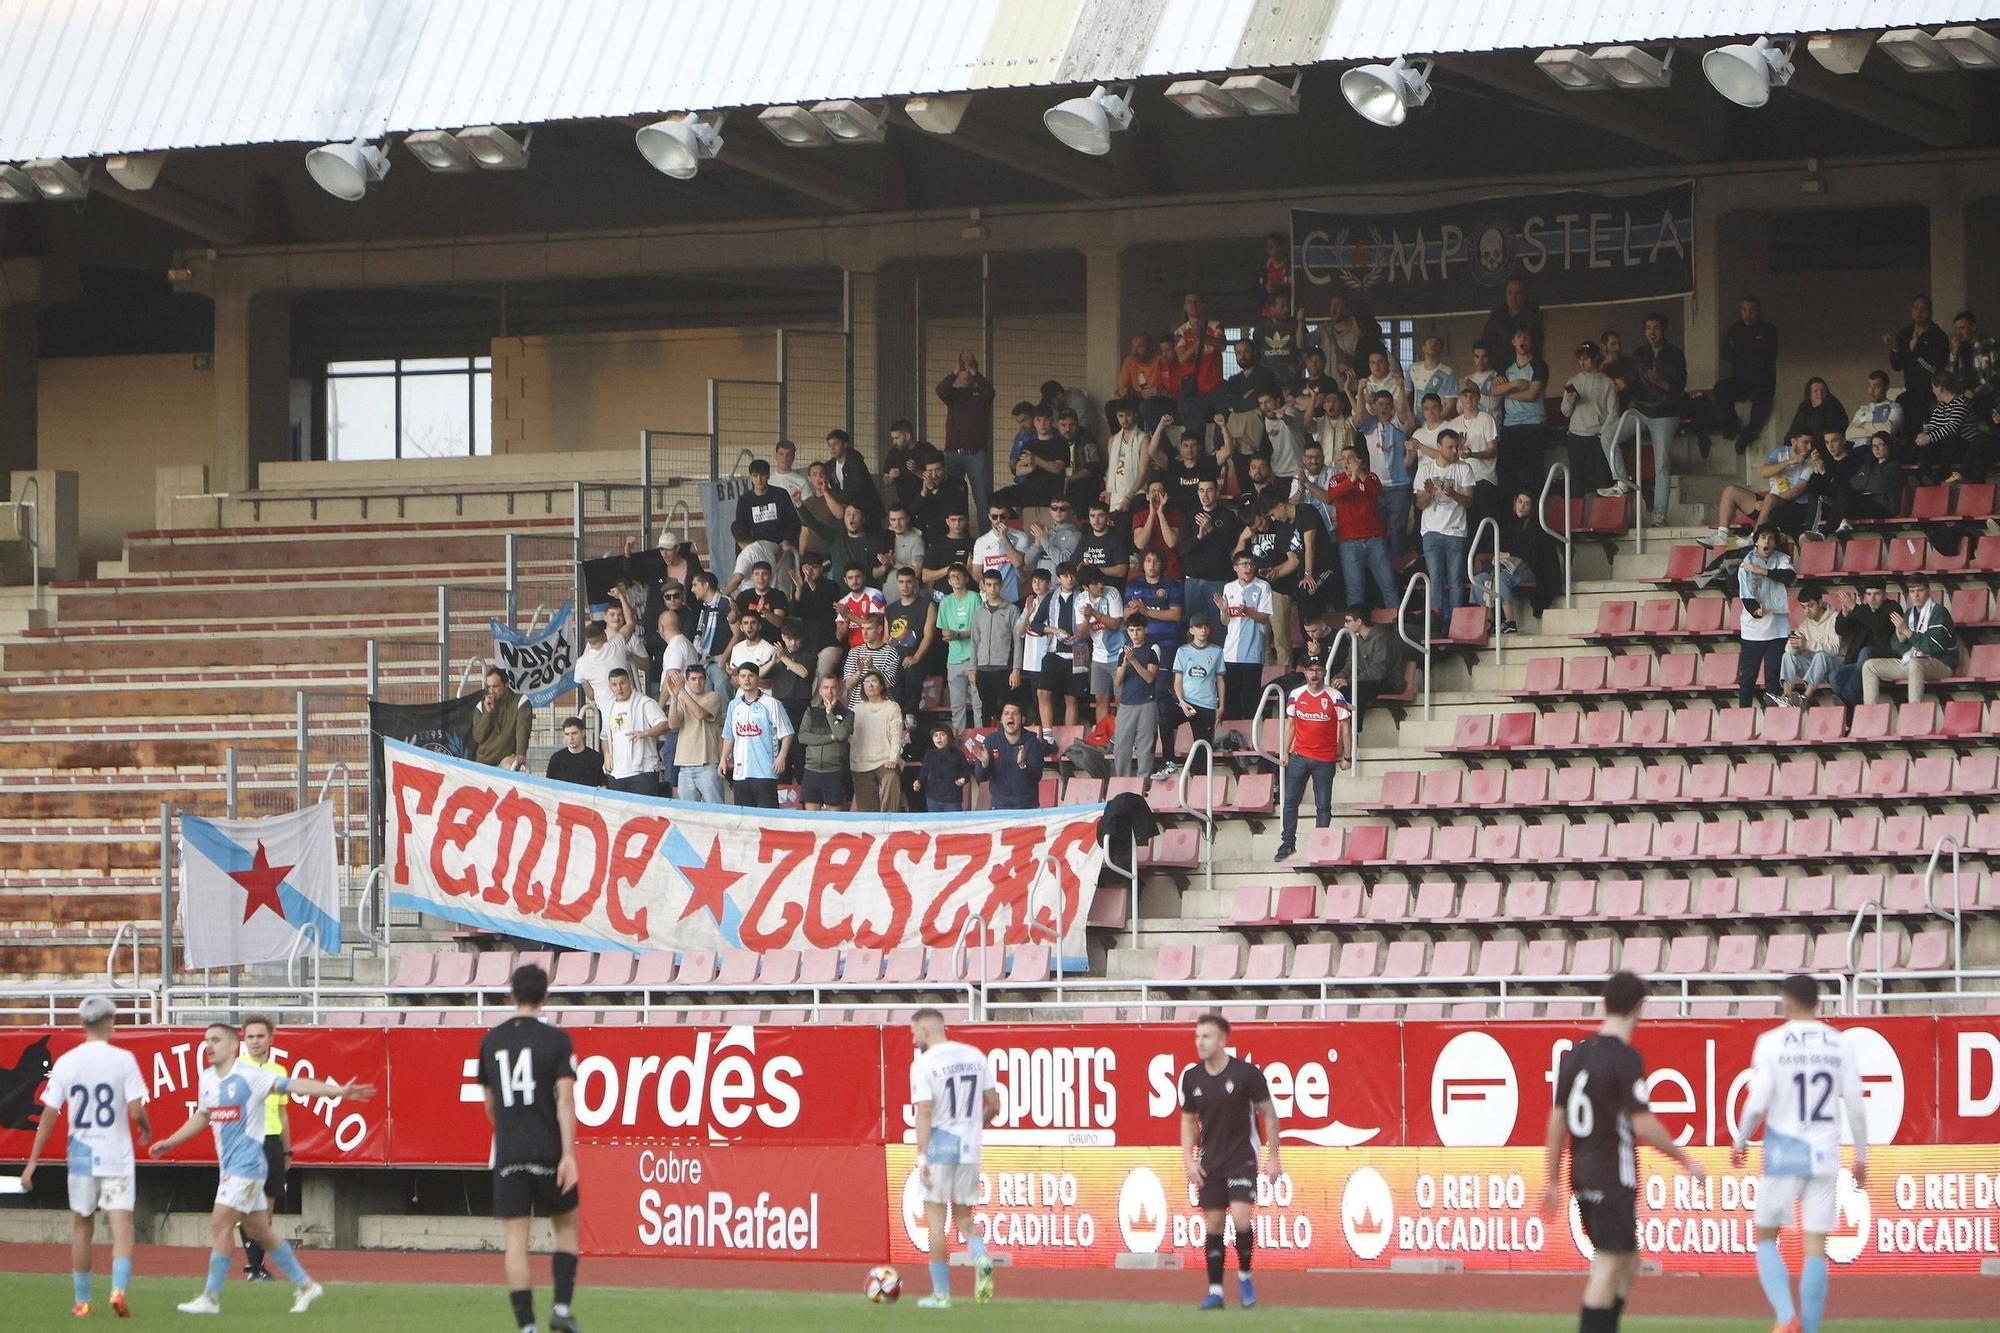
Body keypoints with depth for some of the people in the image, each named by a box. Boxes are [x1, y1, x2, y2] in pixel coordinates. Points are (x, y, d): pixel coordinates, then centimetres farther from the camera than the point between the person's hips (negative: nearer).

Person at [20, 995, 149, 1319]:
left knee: (81, 1226, 14)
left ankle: (82, 1301, 18)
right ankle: (119, 1289, -24)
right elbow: (136, 1110, -13)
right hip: (116, 1156, -2)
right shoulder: (123, 1059, -7)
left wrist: (32, 1162, 2)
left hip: (81, 1155, 2)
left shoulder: (65, 1062, -1)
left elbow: (49, 1115, -2)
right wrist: (147, 1129, 10)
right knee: (121, 1223, -3)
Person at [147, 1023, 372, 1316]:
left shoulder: (248, 1077, -13)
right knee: (258, 1230, 11)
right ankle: (304, 1285, 21)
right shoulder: (208, 1079, 10)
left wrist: (338, 1091, -30)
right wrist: (169, 1142, 26)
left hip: (246, 1164, -8)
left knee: (220, 1223, -12)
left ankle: (211, 1297, -6)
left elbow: (293, 1084, -20)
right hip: (229, 1165, 8)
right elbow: (202, 1117, 27)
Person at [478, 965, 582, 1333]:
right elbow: (565, 1099, -12)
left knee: (515, 1241, 0)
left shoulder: (491, 1040, 8)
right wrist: (568, 1154, -14)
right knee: (567, 1227, 16)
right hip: (548, 1151, -2)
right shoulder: (556, 1039, -3)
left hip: (507, 1154, 2)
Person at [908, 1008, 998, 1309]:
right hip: (970, 1148, 5)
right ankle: (980, 1258, -17)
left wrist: (921, 1156, -15)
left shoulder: (923, 1063, -8)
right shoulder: (975, 1056, 8)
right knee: (964, 1217, 14)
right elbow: (994, 1105, 9)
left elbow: (924, 1112, -15)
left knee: (935, 1216, 4)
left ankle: (941, 1293, 5)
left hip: (939, 1145, -5)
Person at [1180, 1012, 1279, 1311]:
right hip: (1210, 1161, 4)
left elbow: (1268, 1114, -3)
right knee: (1213, 1224, 1)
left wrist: (1273, 1158, -3)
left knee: (1240, 1218, -16)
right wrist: (1188, 1158, 3)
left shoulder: (1247, 1073, -11)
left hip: (1243, 1158, -4)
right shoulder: (1191, 1077, 1)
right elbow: (1188, 1119, 13)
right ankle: (1215, 1291, 6)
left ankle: (1245, 1275, 7)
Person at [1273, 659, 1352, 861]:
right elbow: (1290, 724, 11)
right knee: (1290, 801, 1)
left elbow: (1345, 728, -1)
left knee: (1323, 806, 2)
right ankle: (1288, 842, 9)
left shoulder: (1335, 697, -5)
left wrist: (1346, 757, -3)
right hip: (1299, 756, 2)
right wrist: (1284, 752, 7)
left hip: (1325, 760, -2)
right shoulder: (1296, 695, 3)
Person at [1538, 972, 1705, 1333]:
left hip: (1581, 1177, 8)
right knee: (1609, 1265, -4)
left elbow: (1557, 1120, 11)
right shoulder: (1626, 1058, -13)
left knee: (1628, 1263, 17)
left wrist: (1552, 1181, 15)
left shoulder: (1574, 1054, 9)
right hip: (1613, 1178, -8)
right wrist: (1686, 1160, -5)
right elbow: (1643, 1124, -16)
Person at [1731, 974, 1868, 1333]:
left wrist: (1740, 1141, 5)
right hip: (1824, 1155, 2)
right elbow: (1855, 1105, 1)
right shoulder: (1841, 1044, 2)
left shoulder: (1771, 1043, -6)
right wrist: (1861, 1156, 12)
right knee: (1815, 1247, 5)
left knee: (1767, 1239, 12)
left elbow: (1757, 1102, -11)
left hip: (1783, 1154, -2)